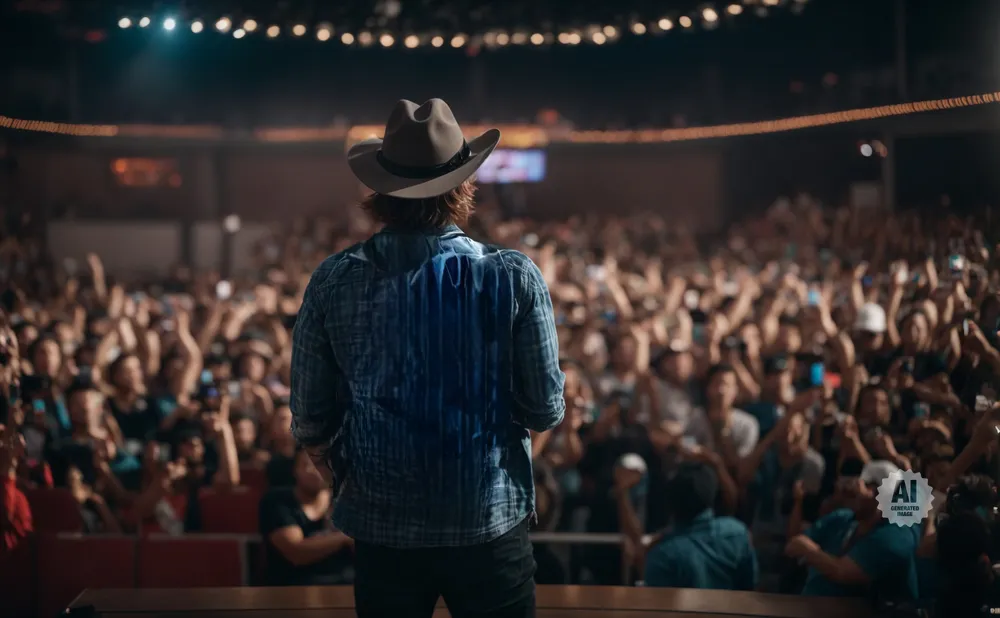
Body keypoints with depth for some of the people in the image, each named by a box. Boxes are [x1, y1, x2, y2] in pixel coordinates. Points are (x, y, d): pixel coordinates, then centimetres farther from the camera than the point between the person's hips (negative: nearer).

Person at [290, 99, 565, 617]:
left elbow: (310, 421, -2)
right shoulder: (514, 278, -13)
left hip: (381, 526, 2)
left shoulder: (333, 282, -8)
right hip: (489, 524, -1)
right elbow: (546, 410, -7)